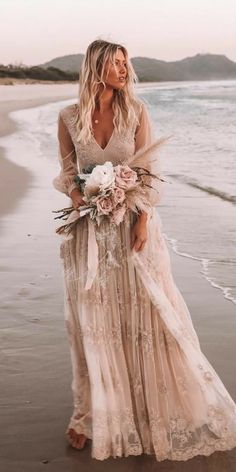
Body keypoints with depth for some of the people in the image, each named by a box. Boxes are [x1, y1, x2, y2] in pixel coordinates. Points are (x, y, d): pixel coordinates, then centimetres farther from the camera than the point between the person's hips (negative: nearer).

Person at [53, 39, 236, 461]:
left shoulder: (136, 112, -3)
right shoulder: (69, 117, -1)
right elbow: (67, 171, 5)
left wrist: (142, 220, -15)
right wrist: (81, 201, -14)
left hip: (134, 224, 0)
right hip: (91, 230, 1)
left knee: (148, 316, 3)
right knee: (93, 322, 7)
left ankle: (160, 409, 22)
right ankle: (94, 414, 22)